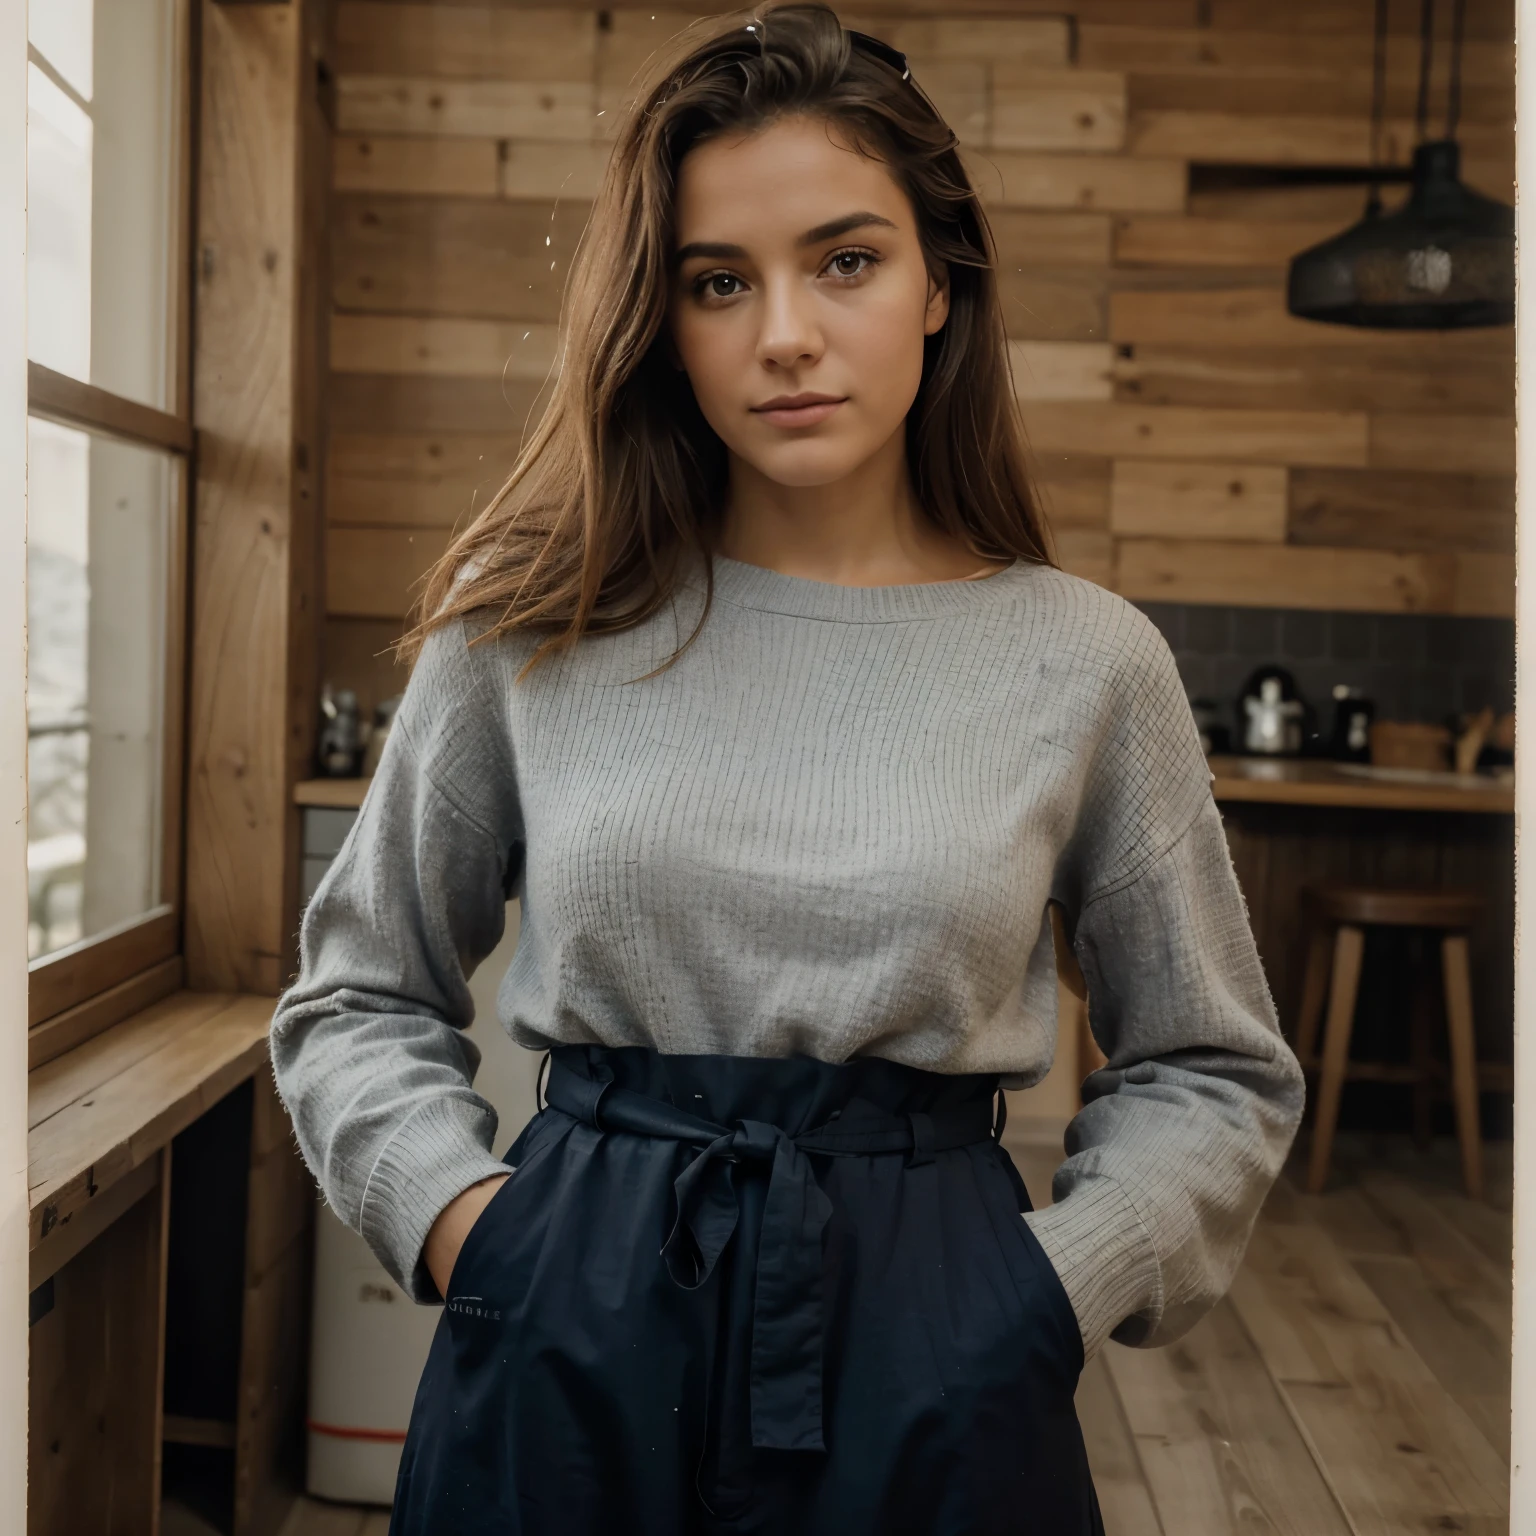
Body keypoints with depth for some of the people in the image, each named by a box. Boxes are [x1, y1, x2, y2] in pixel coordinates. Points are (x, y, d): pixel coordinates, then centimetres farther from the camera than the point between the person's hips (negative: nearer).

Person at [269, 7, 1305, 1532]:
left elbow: (1215, 1072, 6)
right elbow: (357, 993, 8)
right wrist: (453, 1211, -6)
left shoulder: (1087, 663, -4)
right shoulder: (532, 621, -3)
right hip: (564, 1340, 1)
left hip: (936, 1365, 0)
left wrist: (1054, 1279, -7)